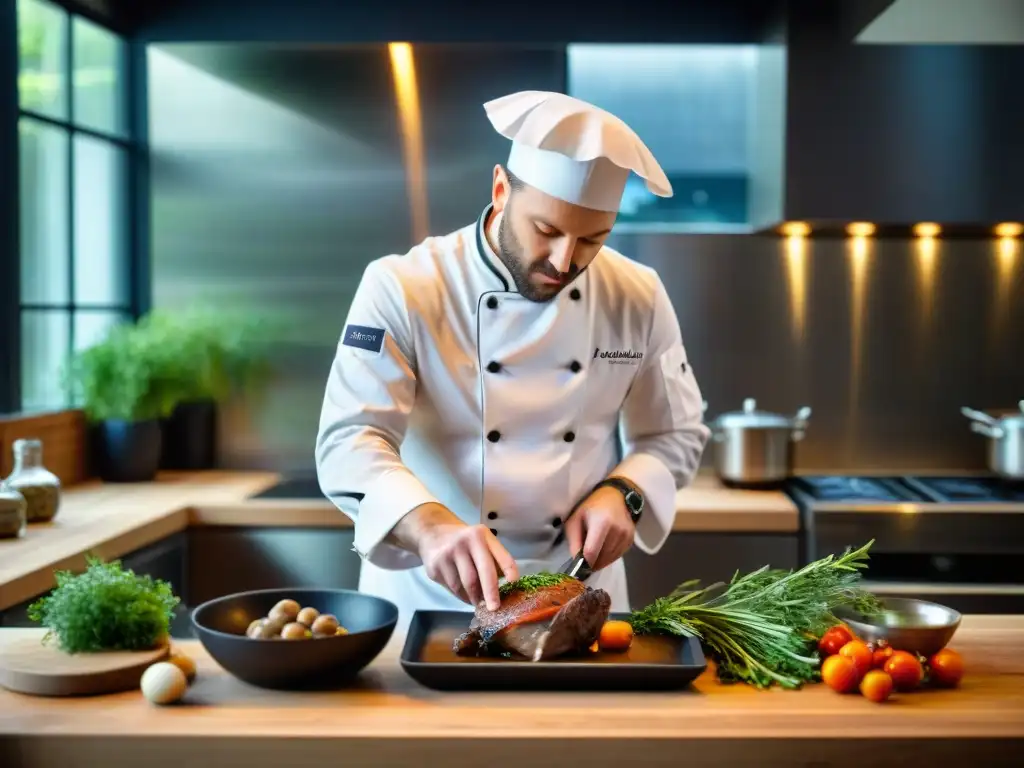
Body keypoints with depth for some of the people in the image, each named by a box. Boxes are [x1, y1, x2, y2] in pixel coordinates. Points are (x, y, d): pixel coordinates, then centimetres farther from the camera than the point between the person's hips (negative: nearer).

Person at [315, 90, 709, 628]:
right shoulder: (402, 288, -14)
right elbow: (350, 442, -22)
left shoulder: (637, 297, -3)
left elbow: (676, 435, 8)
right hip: (429, 593, -4)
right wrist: (431, 527, -40)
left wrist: (621, 493, -12)